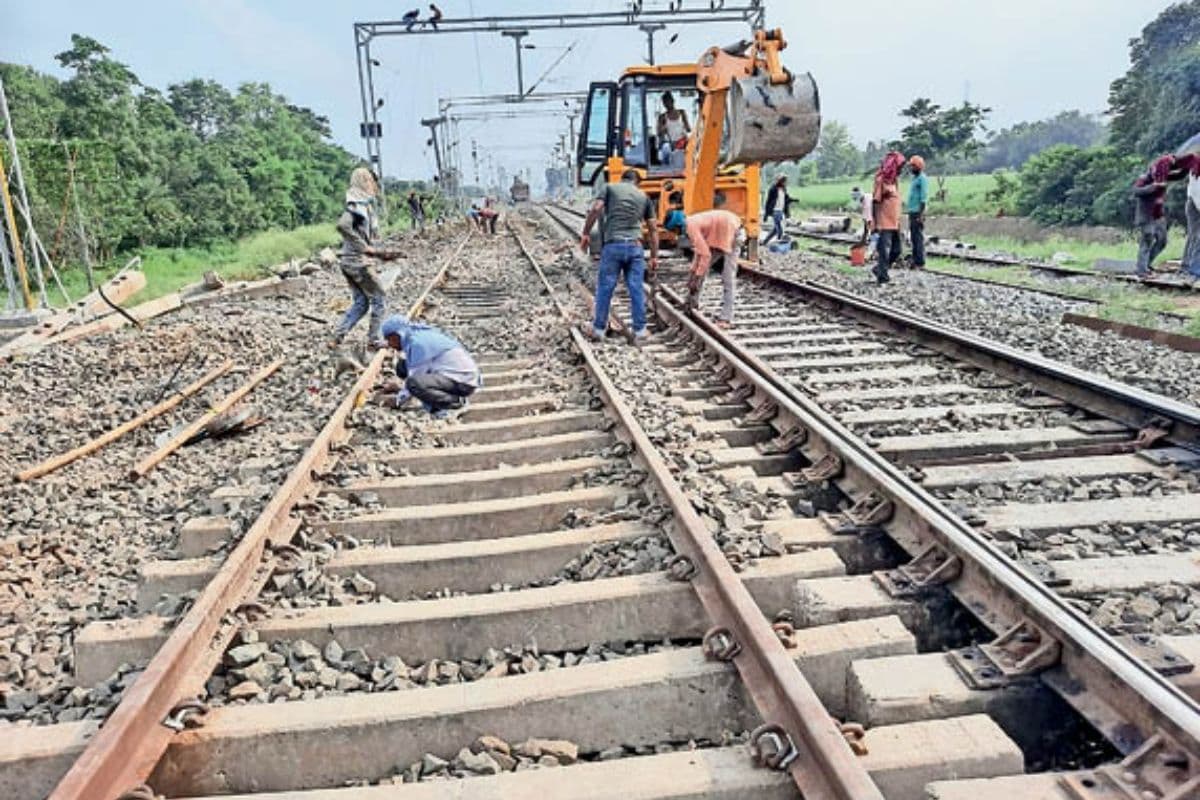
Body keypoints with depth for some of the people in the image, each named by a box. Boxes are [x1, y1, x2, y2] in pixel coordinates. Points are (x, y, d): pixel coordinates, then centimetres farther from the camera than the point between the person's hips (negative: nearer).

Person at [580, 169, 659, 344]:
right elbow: (653, 229, 15)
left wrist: (586, 233, -1)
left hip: (613, 245, -2)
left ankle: (598, 329, 13)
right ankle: (640, 332, 9)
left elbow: (596, 209, -8)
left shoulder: (609, 188, 11)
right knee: (637, 289, 5)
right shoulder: (644, 196, 17)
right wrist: (654, 257, 18)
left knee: (605, 288, 6)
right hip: (635, 246, 2)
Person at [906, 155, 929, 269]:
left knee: (918, 238, -8)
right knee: (914, 238, 11)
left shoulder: (922, 179, -10)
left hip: (918, 213, -9)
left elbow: (924, 199, -16)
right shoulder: (914, 178, 18)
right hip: (912, 212, 9)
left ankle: (920, 263, -6)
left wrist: (920, 215, -20)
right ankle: (915, 261, 16)